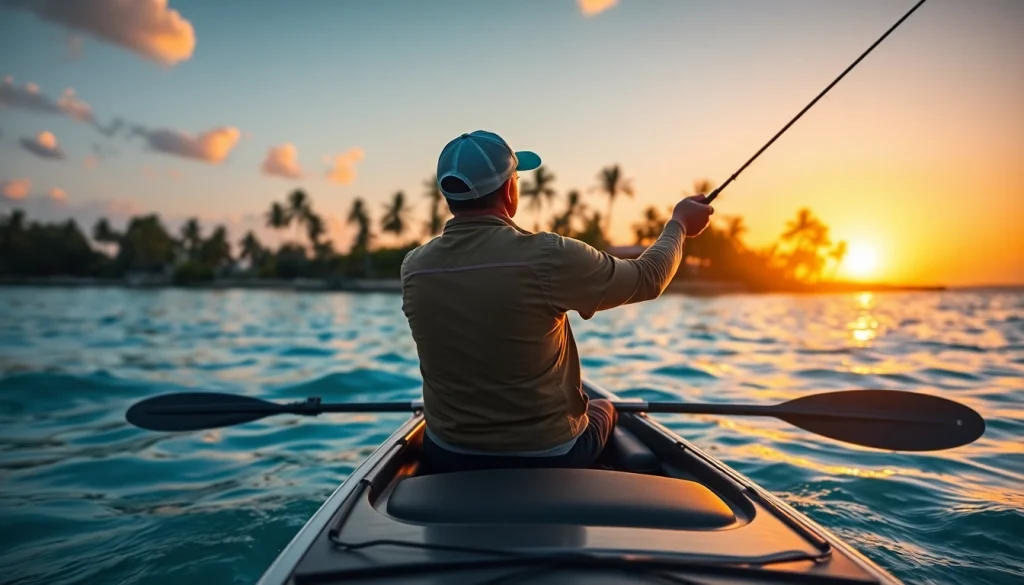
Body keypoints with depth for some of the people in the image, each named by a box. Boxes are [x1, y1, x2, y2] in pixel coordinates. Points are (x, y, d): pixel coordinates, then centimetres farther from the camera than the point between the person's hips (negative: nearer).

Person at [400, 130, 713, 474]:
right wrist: (679, 224, 11)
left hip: (447, 458, 4)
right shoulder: (547, 257, -24)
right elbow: (647, 279, -8)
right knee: (603, 409, 30)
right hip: (545, 460, -3)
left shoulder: (413, 267, -12)